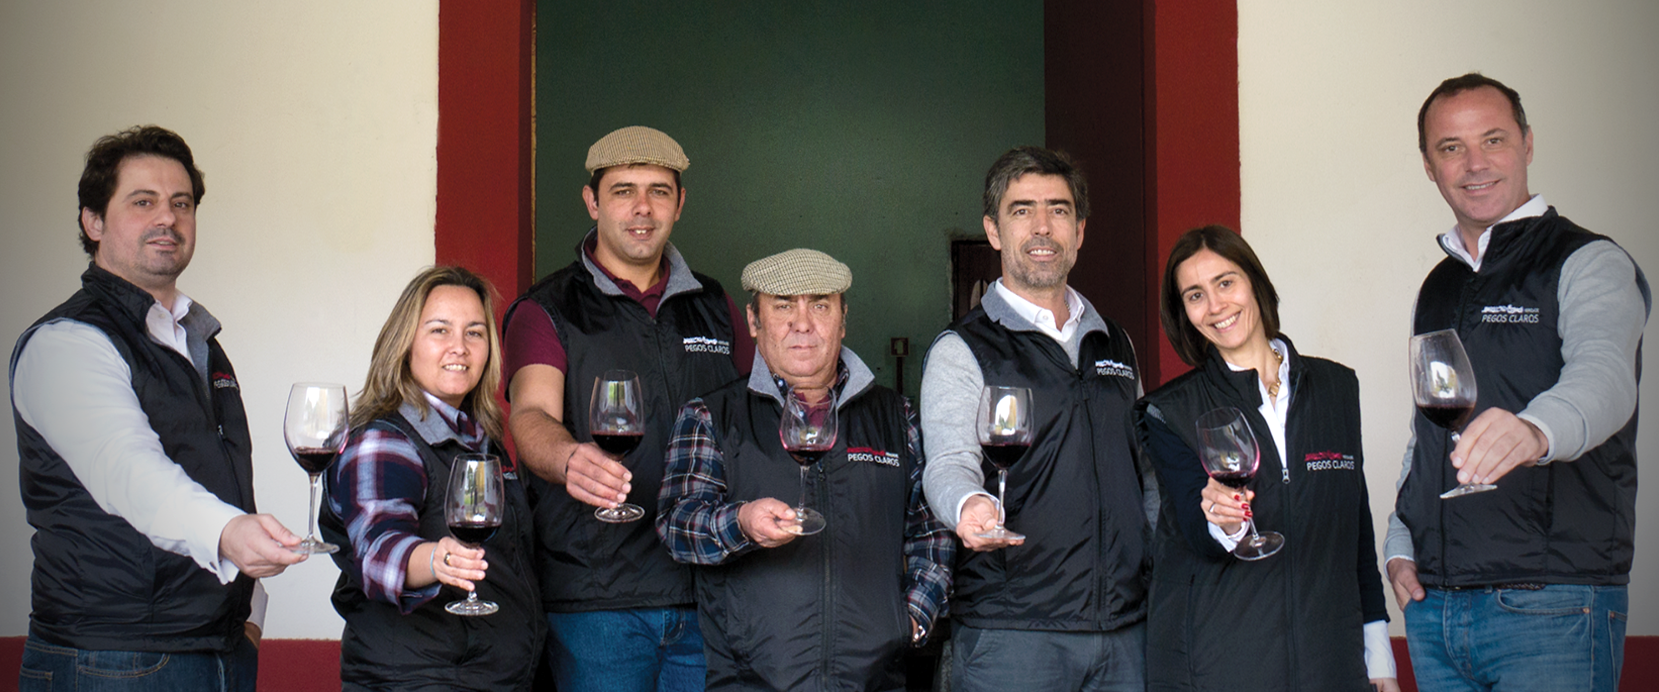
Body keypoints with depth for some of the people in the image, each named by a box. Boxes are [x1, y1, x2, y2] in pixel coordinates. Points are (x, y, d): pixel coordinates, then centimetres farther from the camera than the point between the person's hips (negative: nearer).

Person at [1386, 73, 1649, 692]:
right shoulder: (1438, 288, 17)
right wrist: (1401, 548, 10)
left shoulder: (1589, 264, -4)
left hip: (1552, 606, -6)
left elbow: (1604, 379, -24)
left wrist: (1536, 431, -45)